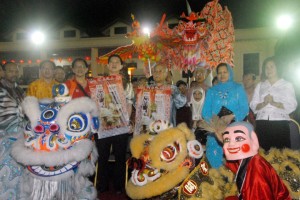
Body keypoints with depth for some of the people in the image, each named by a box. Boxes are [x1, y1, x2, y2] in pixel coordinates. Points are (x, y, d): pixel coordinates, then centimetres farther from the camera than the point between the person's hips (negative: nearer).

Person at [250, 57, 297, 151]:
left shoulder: (287, 85, 11)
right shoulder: (260, 85, 17)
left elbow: (291, 106, -2)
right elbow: (253, 106, 8)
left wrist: (274, 103, -16)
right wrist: (263, 103, -11)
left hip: (280, 124, -2)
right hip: (262, 124, 2)